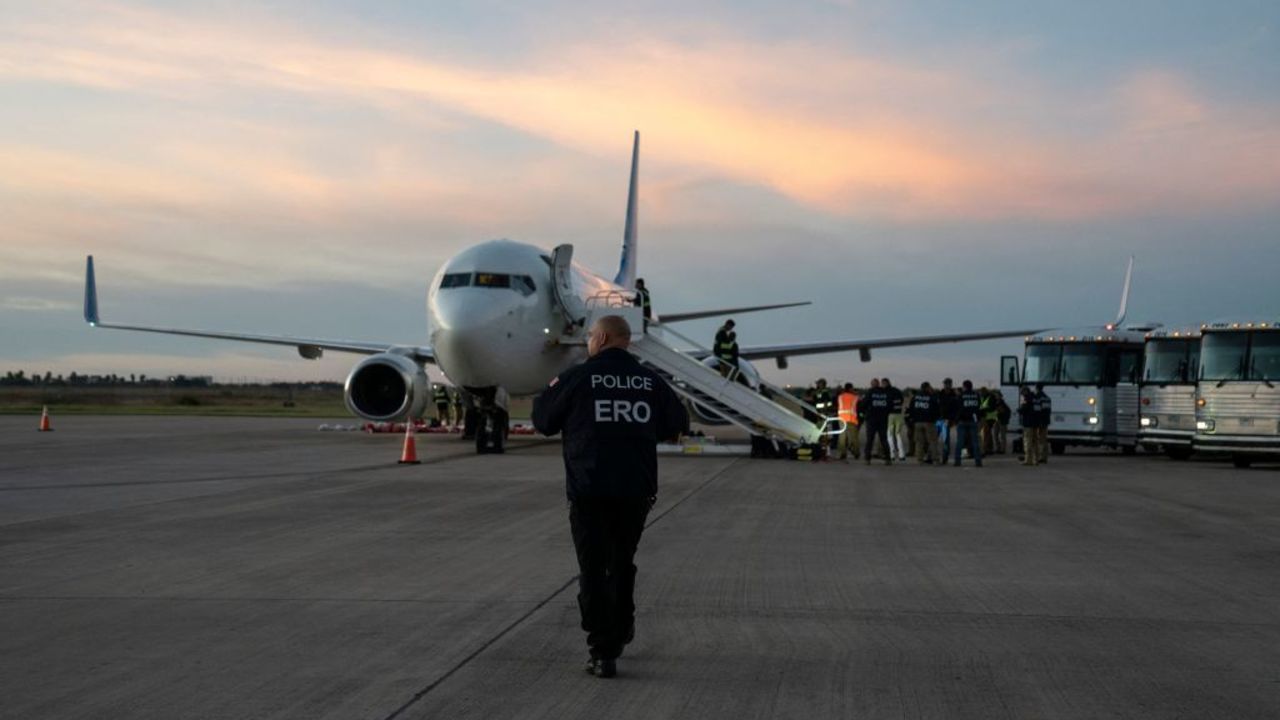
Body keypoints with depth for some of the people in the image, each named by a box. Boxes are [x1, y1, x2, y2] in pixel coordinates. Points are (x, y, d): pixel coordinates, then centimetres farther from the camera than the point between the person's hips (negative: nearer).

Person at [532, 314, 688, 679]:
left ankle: (603, 654, -3)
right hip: (637, 489, 4)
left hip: (589, 490, -4)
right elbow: (677, 422, 10)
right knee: (622, 563, 22)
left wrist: (553, 389, 20)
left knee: (593, 571, 1)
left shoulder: (577, 378, -6)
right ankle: (620, 630, 37)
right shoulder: (649, 380, 4)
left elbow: (543, 420, 1)